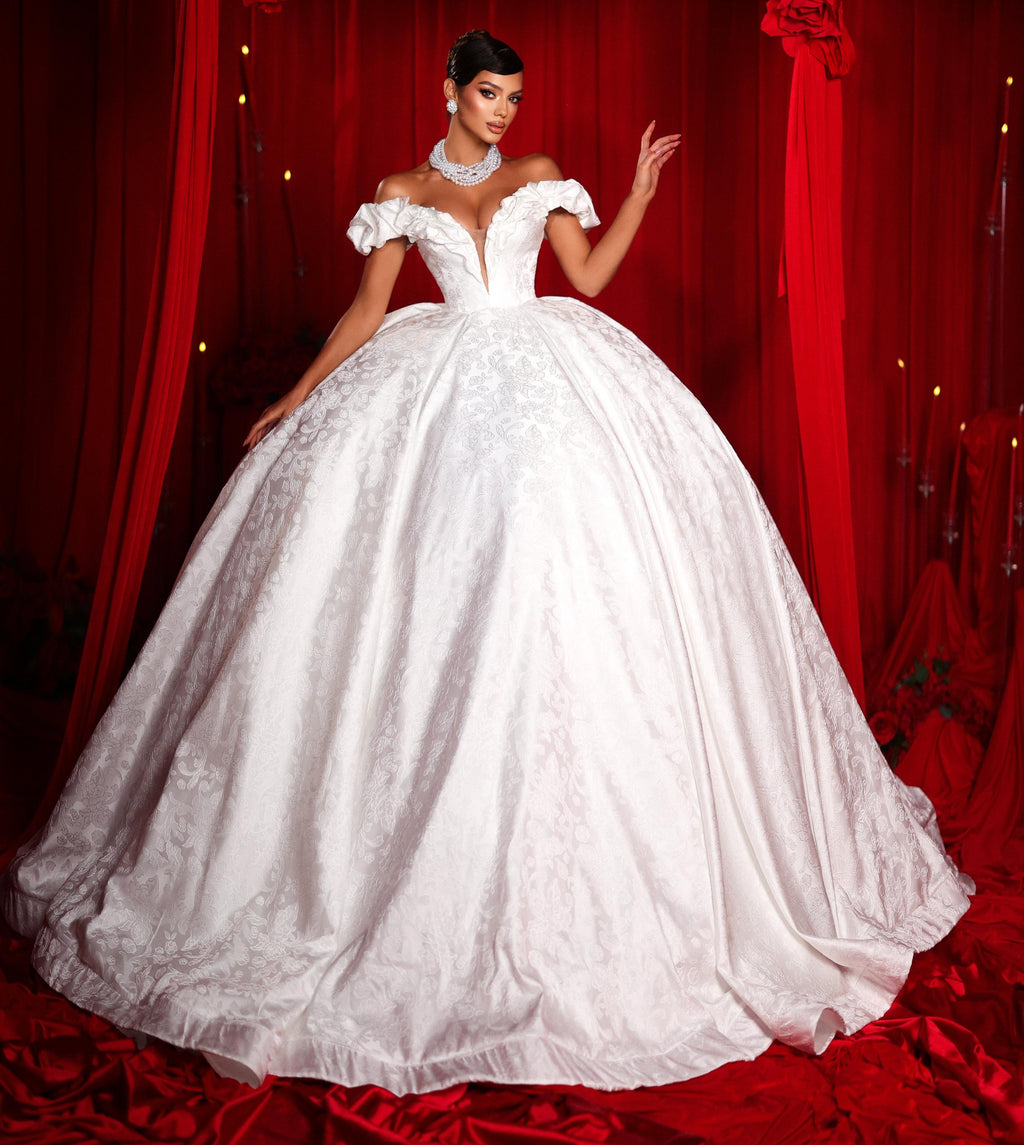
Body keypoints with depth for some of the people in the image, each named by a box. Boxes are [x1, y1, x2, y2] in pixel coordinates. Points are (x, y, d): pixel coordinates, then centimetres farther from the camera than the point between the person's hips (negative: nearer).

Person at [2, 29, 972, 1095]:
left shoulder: (541, 176, 14)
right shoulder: (402, 191, 11)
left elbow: (589, 275, 9)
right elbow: (369, 308, 9)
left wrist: (641, 189, 5)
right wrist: (296, 399, 4)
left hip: (552, 380, 1)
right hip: (441, 390, -1)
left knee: (566, 565, -7)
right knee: (442, 585, -7)